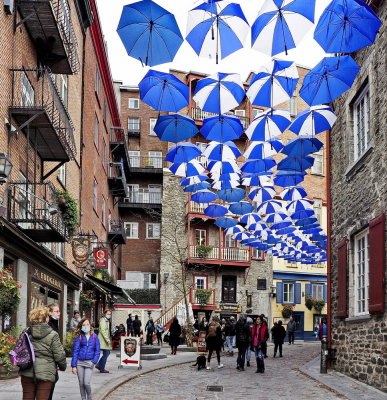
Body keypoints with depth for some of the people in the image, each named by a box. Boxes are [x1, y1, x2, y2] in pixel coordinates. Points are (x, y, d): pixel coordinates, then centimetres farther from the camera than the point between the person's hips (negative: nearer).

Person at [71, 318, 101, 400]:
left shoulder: (94, 337, 2)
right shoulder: (79, 337, -1)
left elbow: (97, 350, 5)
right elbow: (75, 351, -1)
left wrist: (94, 361, -9)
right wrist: (73, 365, -5)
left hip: (89, 362, -1)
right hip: (79, 362, 1)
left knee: (86, 383, -10)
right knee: (81, 383, 6)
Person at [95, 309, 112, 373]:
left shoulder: (107, 321, 18)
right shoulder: (103, 320, -13)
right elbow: (103, 331, -21)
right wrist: (107, 339, -24)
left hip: (106, 340, 10)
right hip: (104, 340, -10)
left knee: (107, 353, 13)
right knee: (105, 354, -6)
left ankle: (98, 365, 19)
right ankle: (102, 369, 1)